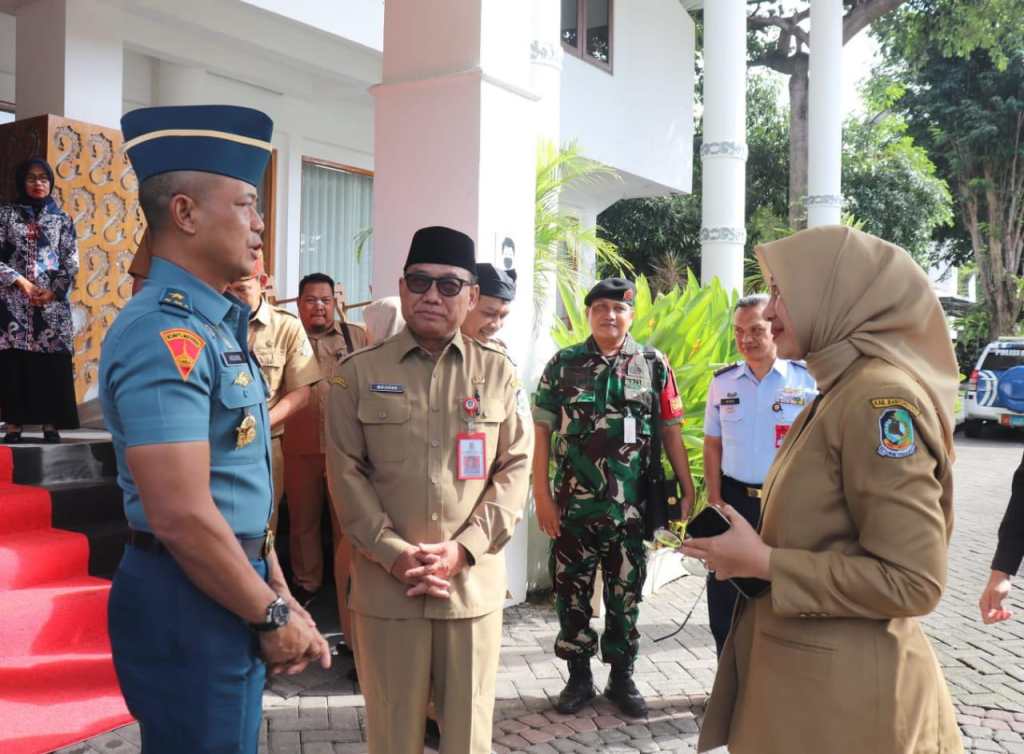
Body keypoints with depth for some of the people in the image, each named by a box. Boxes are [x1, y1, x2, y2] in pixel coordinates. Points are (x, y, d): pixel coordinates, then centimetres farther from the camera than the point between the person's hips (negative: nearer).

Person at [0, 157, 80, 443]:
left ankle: (50, 424, 1)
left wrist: (53, 292, -7)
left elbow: (71, 262, 6)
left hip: (52, 301, 0)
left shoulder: (62, 219, 10)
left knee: (52, 362, -3)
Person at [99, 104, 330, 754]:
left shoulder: (213, 326, 11)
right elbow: (181, 516, -26)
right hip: (191, 604, -9)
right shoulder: (167, 335, -20)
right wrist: (273, 616, -14)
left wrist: (280, 600, 12)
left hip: (231, 593, 10)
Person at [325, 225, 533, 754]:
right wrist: (394, 553, -13)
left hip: (474, 582, 1)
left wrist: (462, 550, -10)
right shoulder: (358, 373, 2)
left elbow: (516, 469, 1)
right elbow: (346, 474, -2)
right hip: (386, 583, -1)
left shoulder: (498, 373, 5)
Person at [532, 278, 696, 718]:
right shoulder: (563, 364, 1)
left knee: (625, 594, 11)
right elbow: (542, 432, 0)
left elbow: (670, 431, 4)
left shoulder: (653, 365, 3)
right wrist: (542, 495, -5)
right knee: (572, 593, 9)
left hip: (631, 507, 0)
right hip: (573, 505, 0)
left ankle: (622, 678, 26)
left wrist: (687, 489, -2)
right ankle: (579, 677, 25)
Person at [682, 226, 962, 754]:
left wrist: (763, 563, -19)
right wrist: (752, 547, 4)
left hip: (840, 693, -9)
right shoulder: (843, 389, 9)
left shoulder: (880, 396, -21)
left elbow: (912, 581, -24)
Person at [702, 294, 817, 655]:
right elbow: (712, 445, 7)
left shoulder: (806, 380, -6)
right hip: (735, 499, 3)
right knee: (726, 592, 11)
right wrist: (715, 499, 0)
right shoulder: (722, 382, 4)